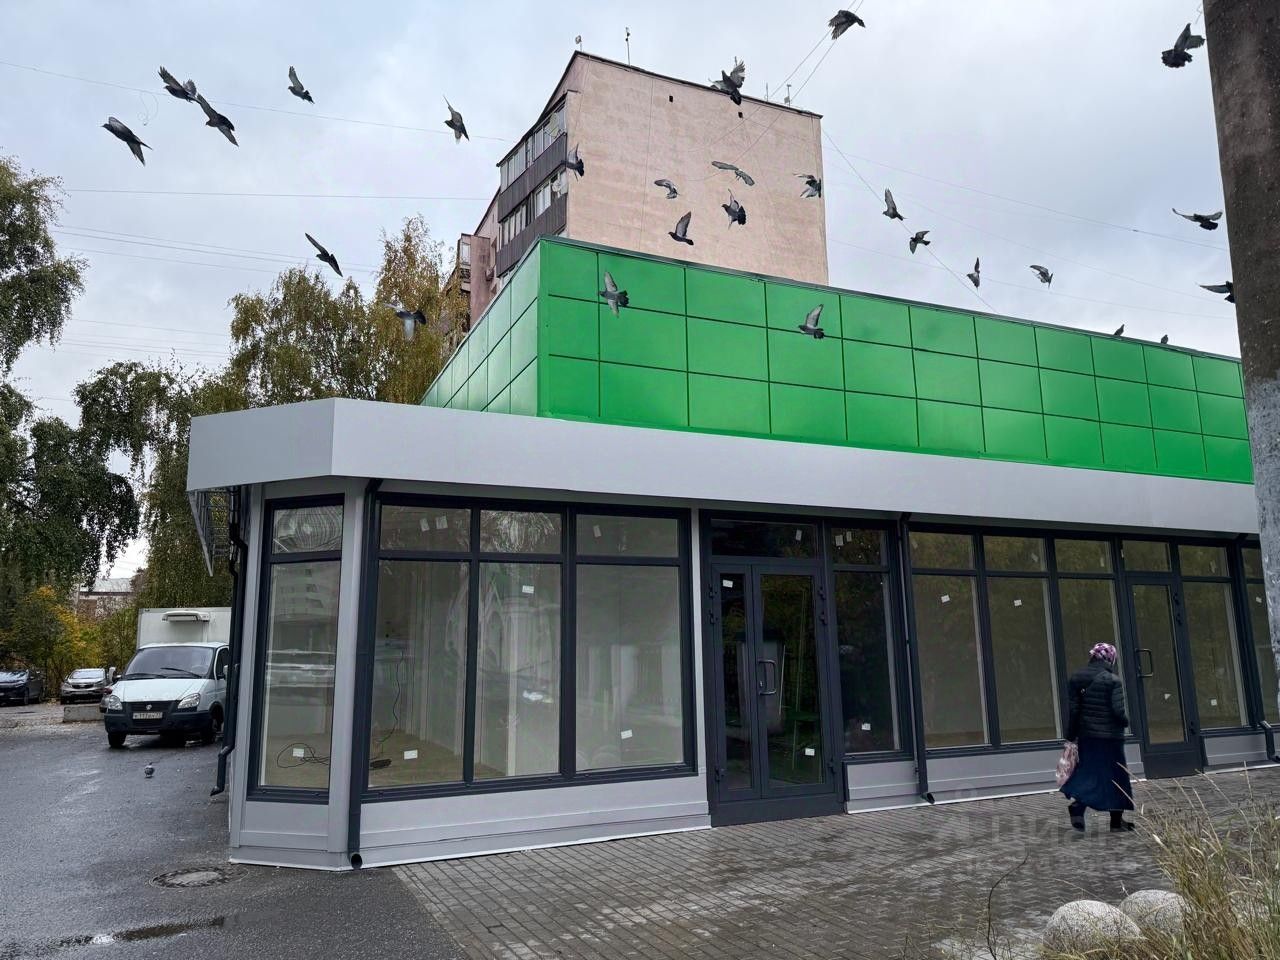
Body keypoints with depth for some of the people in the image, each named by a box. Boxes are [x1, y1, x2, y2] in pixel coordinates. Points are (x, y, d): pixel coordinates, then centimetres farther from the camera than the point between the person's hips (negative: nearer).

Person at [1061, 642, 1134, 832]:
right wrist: (1125, 722, 5)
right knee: (1116, 775, 9)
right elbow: (1118, 710, -17)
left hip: (1086, 735, 4)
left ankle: (1078, 802, -12)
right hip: (1110, 736, -4)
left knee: (1088, 772, 11)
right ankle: (1116, 821, 16)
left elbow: (1073, 709, 4)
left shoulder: (1075, 679, 3)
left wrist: (1071, 736, 9)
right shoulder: (1113, 681, -12)